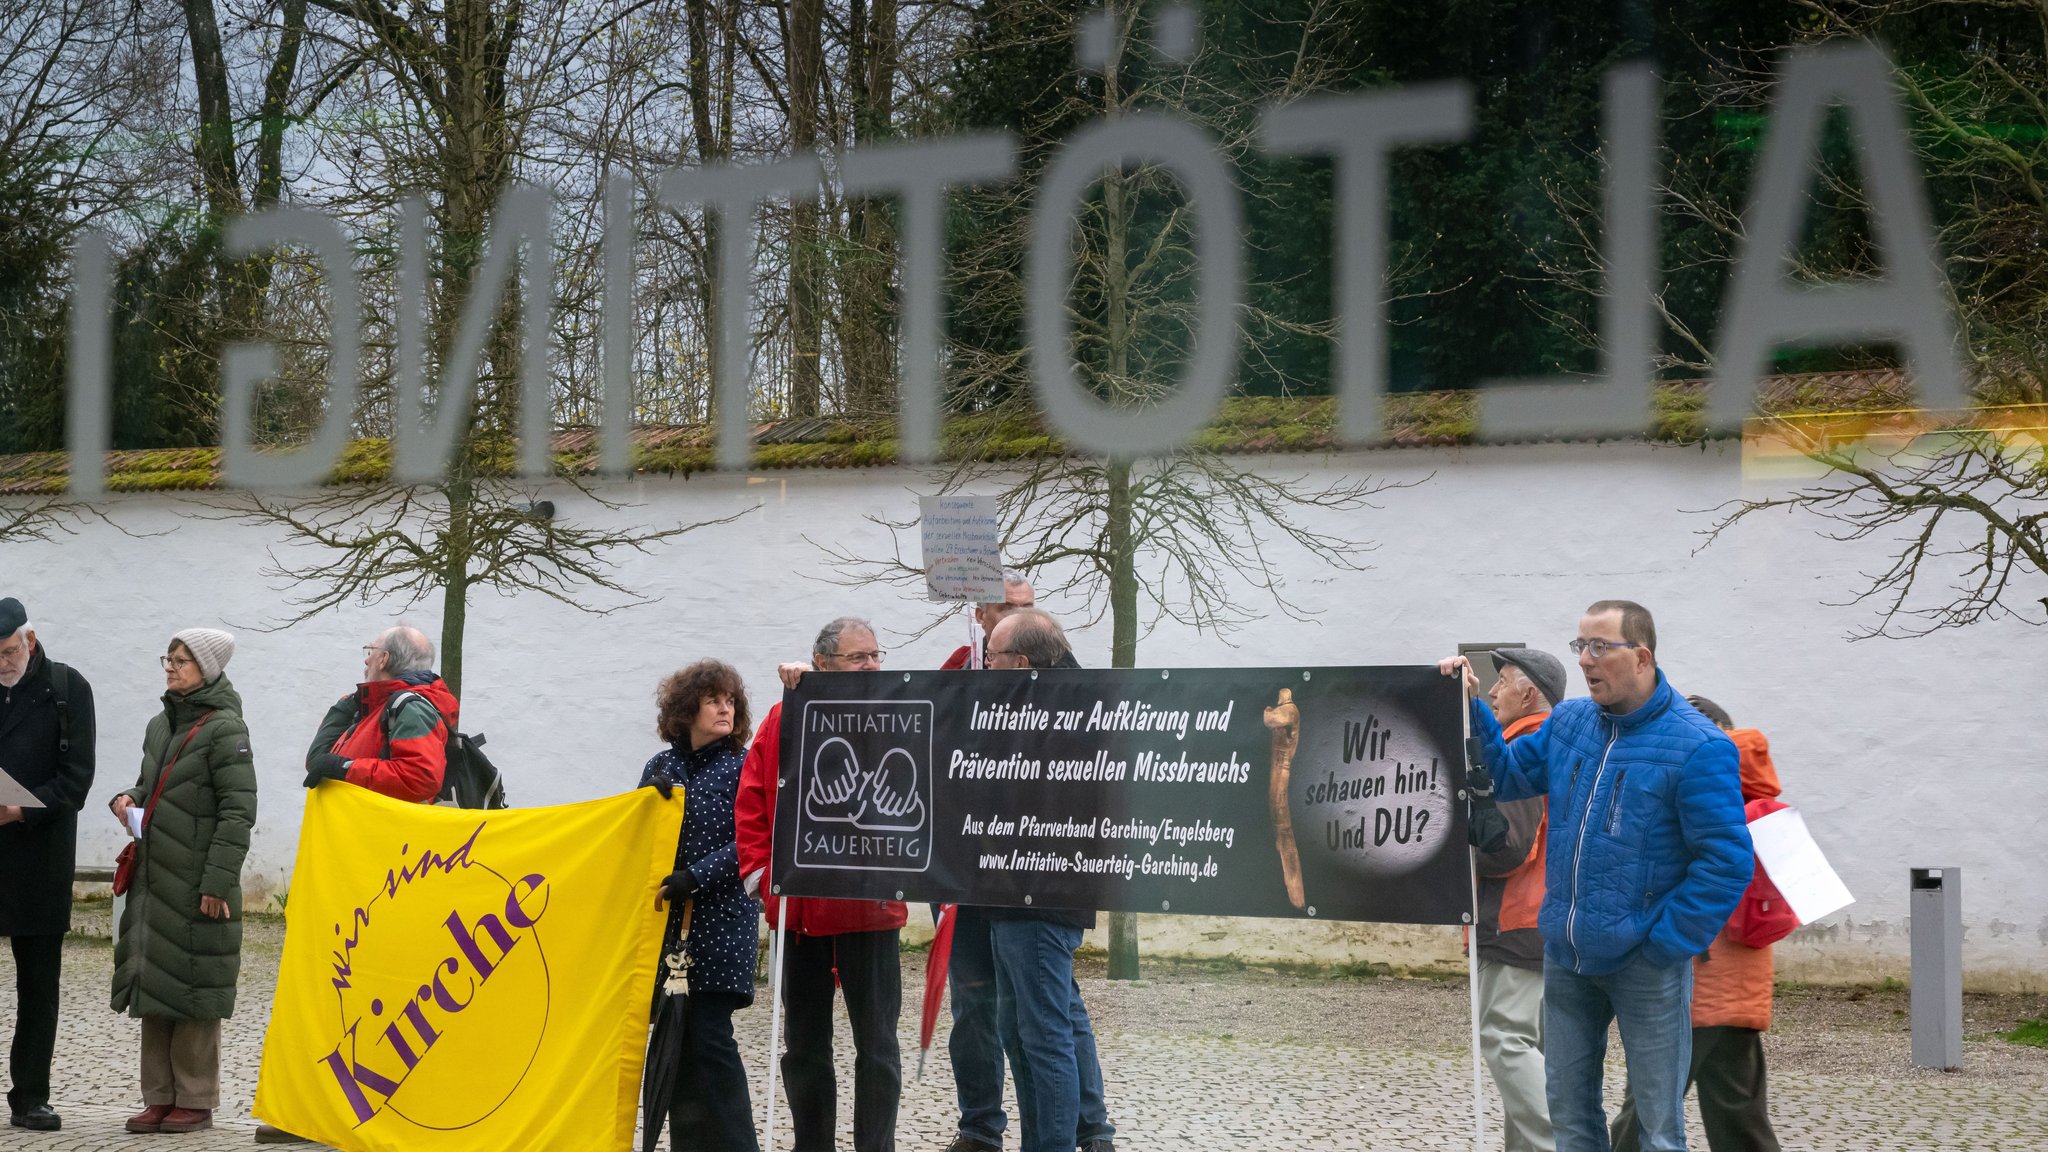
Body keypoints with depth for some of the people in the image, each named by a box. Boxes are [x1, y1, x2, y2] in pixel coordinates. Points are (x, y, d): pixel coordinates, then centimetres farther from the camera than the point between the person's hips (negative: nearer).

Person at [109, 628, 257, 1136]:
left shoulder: (224, 728, -10)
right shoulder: (161, 725, 15)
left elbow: (238, 810, -14)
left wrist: (218, 880, -18)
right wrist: (128, 799, 5)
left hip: (197, 884, -8)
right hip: (152, 879, 8)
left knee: (192, 989, -2)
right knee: (151, 983, 9)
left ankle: (196, 1100, 6)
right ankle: (160, 1098, 16)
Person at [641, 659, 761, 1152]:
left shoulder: (744, 766, -1)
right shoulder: (661, 767, 11)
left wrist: (697, 877, -18)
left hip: (722, 922, -4)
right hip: (668, 922, 4)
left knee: (708, 1033, -11)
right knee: (674, 1033, 4)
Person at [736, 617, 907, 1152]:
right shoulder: (782, 721, 3)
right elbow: (752, 802, 4)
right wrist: (759, 869, -4)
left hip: (870, 907, -2)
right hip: (796, 906, 2)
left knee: (876, 1042, 2)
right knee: (804, 1044, 13)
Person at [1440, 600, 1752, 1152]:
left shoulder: (1697, 748, -16)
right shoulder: (1567, 722, 4)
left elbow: (1725, 863, -17)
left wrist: (1665, 945, -16)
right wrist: (1471, 708, -3)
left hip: (1644, 964, -6)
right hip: (1564, 956, 6)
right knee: (1568, 1108, 16)